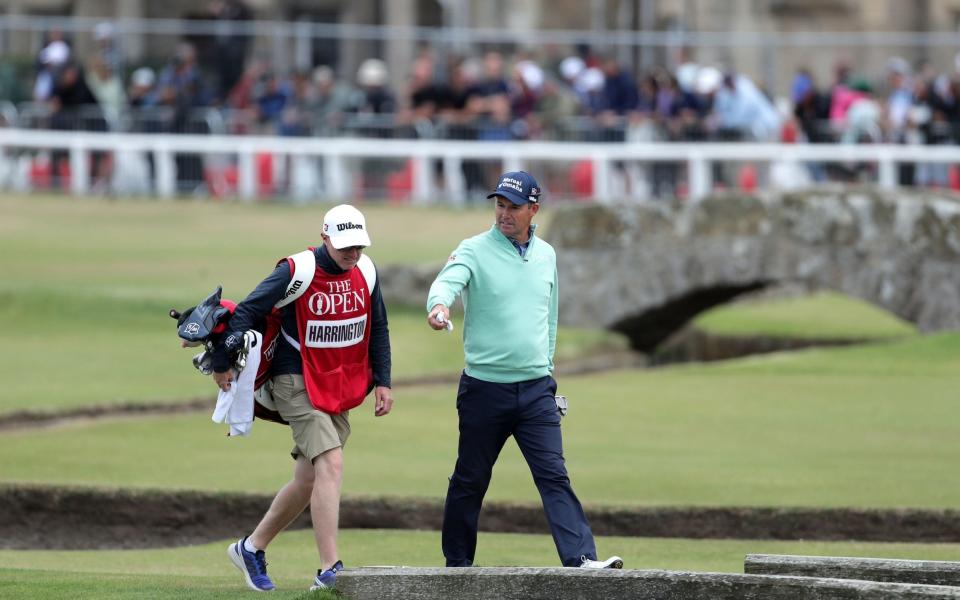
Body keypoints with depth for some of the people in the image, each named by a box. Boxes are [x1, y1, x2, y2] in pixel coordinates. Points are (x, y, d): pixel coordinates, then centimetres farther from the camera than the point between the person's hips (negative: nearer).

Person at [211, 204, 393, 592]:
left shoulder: (365, 272, 2)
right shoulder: (297, 272, -17)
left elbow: (378, 329, 15)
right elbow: (247, 312, -10)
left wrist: (382, 382, 12)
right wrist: (222, 363, -7)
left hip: (342, 388, 7)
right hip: (298, 383, -7)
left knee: (308, 479, 9)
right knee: (330, 464, -21)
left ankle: (252, 548, 28)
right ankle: (329, 570, -24)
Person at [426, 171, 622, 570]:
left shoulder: (546, 255, 11)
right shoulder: (475, 250, -4)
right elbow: (448, 281, -25)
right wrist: (439, 305, -47)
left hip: (536, 389, 3)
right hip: (485, 387, -3)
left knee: (554, 476, -7)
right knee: (470, 480, 7)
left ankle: (582, 559, -17)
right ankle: (457, 564, 19)